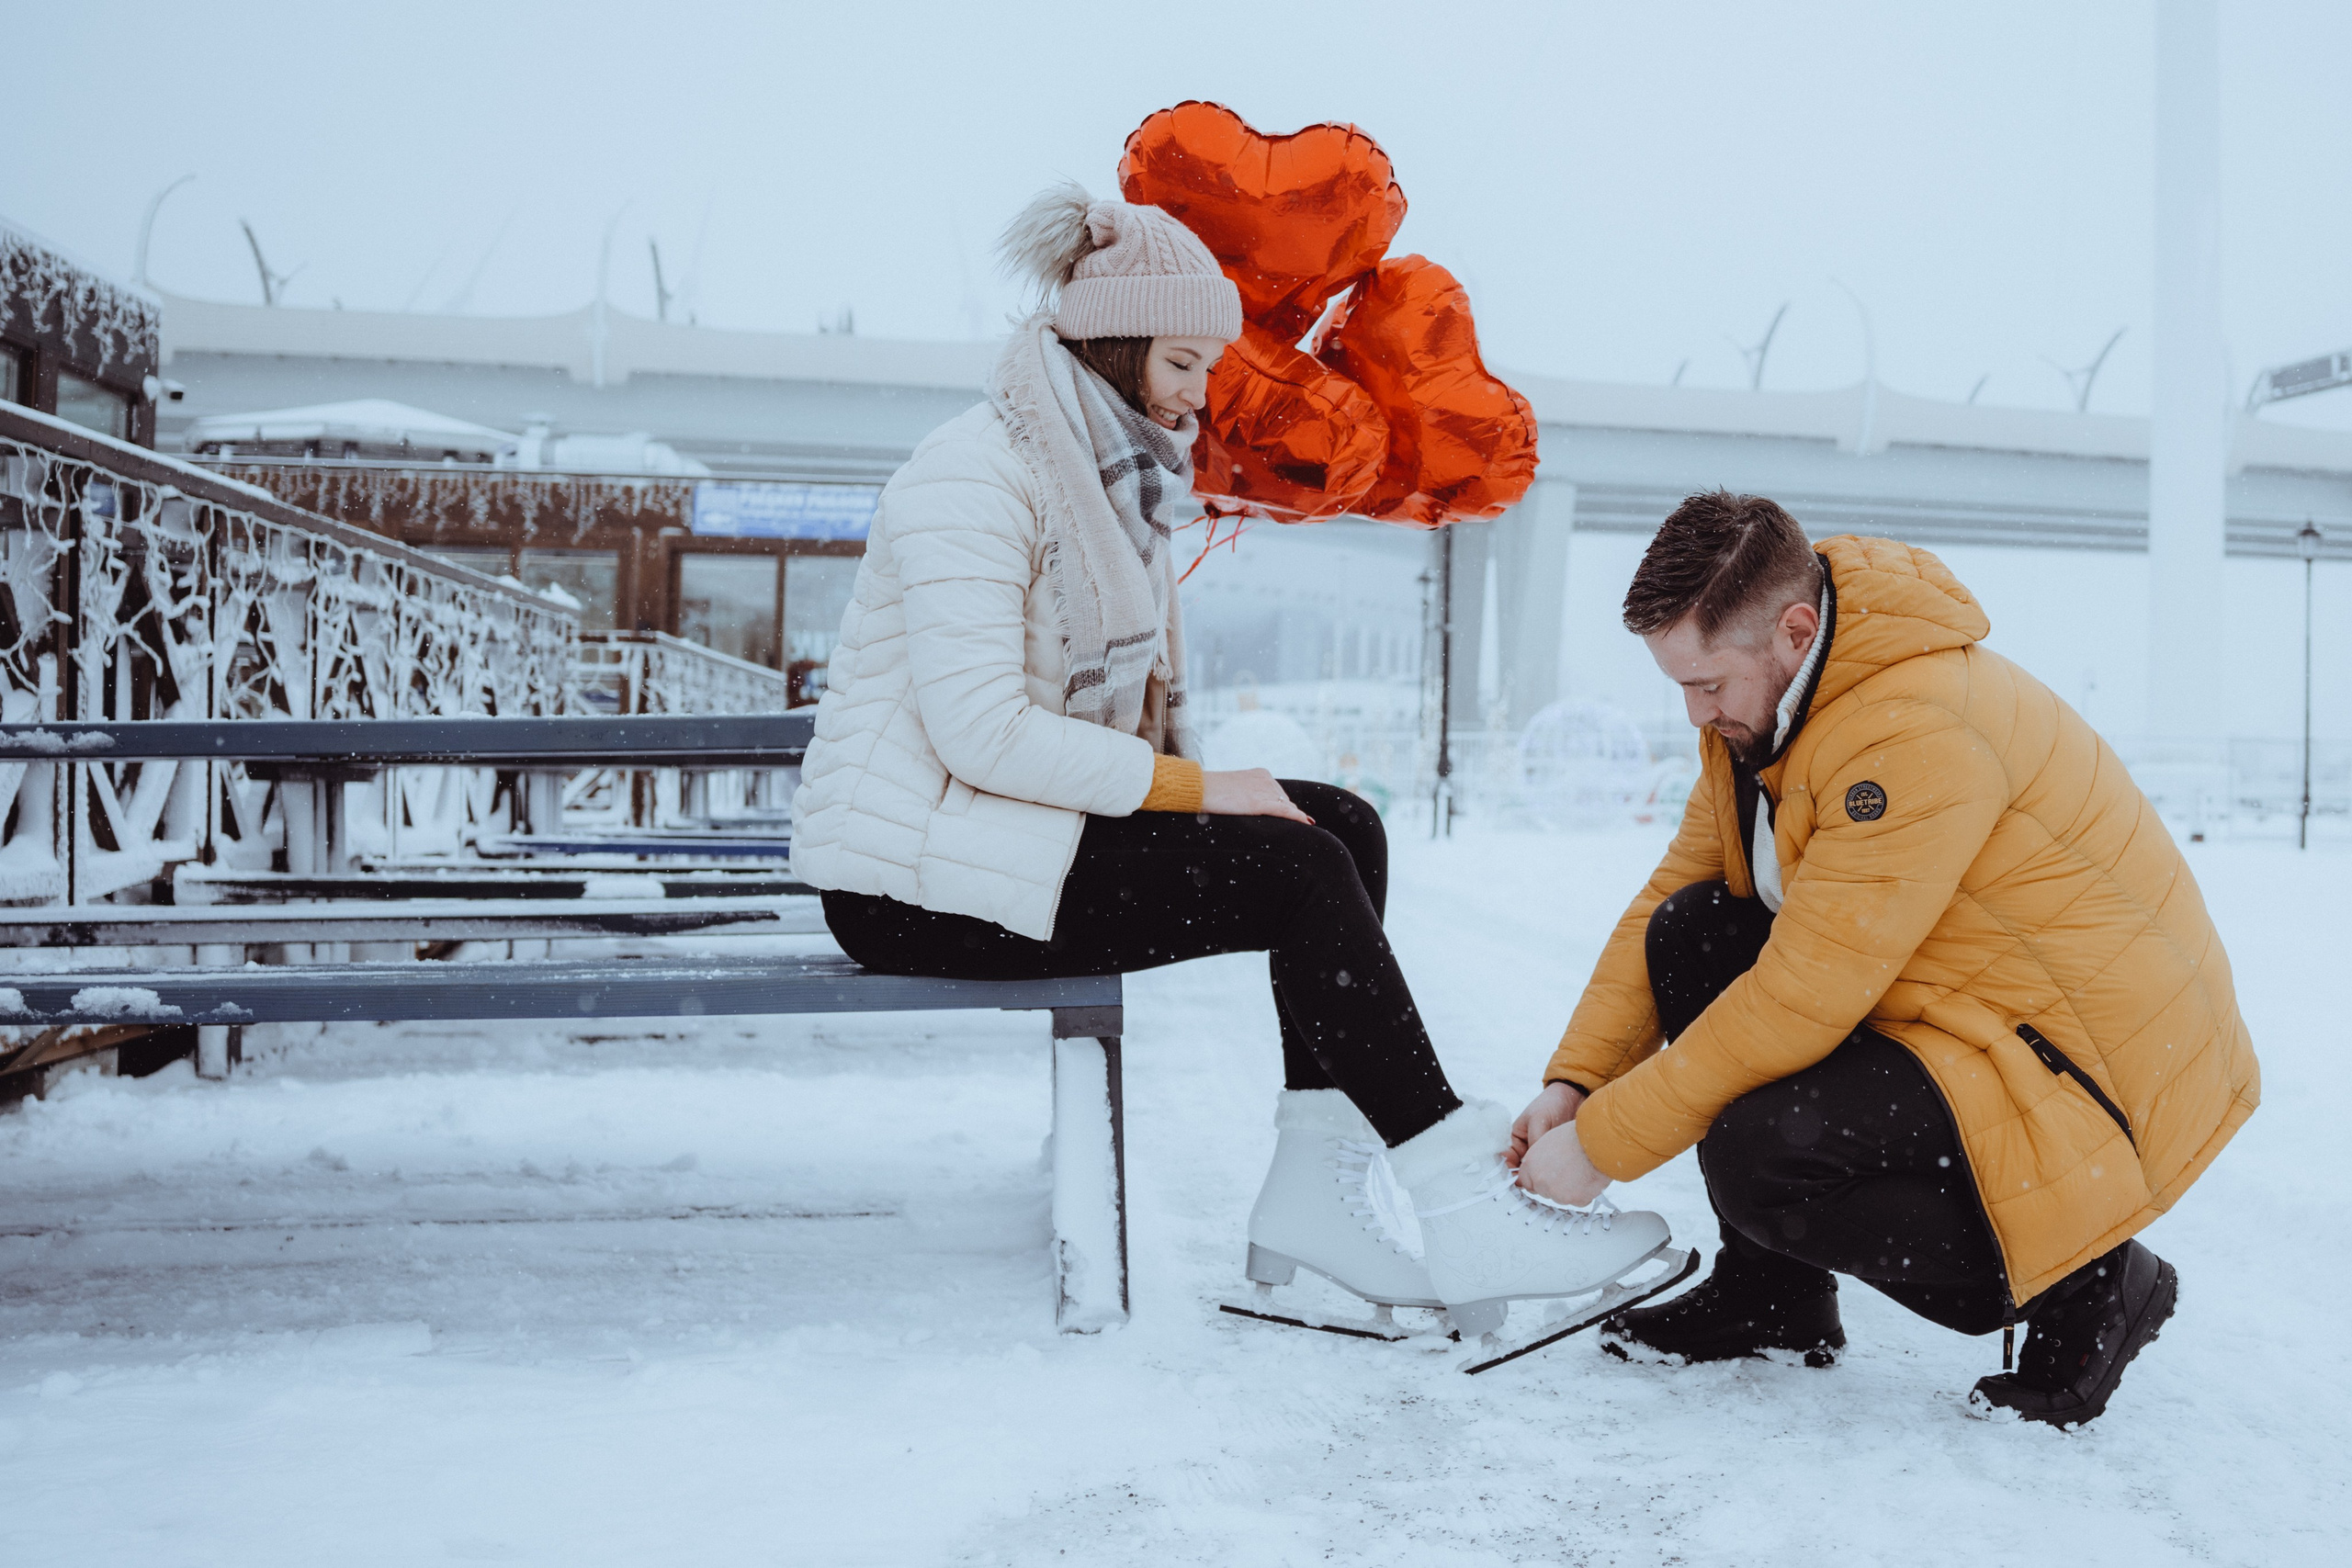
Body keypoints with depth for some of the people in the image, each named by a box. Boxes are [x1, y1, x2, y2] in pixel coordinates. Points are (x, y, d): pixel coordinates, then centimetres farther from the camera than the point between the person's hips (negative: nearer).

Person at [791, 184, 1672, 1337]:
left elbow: (1126, 701, 19)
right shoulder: (977, 475, -14)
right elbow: (983, 731, -24)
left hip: (1017, 826, 9)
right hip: (913, 870, -9)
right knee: (1297, 874, -21)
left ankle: (1314, 1187, -9)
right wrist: (1197, 791, -20)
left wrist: (1194, 787, -2)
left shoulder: (1112, 475, 16)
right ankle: (1469, 1216, -17)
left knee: (1344, 828, -6)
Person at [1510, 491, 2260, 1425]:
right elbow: (1671, 893, 8)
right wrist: (1574, 1083, -3)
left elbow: (1802, 998, -28)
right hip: (1958, 1007, 9)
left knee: (1759, 1157, -26)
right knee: (1690, 934, -2)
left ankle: (2082, 1289, -2)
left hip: (2110, 1069, -9)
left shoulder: (1919, 733, -29)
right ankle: (1773, 1295, 9)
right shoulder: (1756, 698, 1)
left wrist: (1602, 1146, -20)